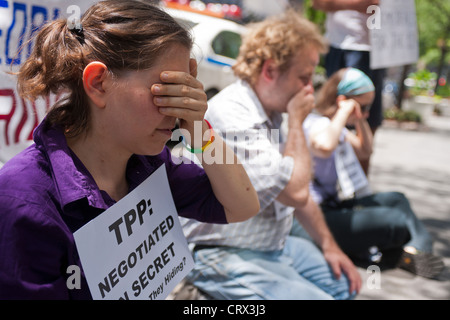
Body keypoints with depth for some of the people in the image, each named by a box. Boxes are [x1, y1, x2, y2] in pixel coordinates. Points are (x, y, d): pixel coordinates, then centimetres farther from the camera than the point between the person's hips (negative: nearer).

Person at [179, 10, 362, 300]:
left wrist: (328, 244, 11)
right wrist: (296, 122, -18)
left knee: (346, 282, 10)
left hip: (274, 243, 9)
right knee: (314, 296, -21)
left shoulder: (272, 114, 7)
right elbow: (295, 192, -29)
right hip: (224, 255, -9)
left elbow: (299, 190, 16)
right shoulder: (231, 115, -25)